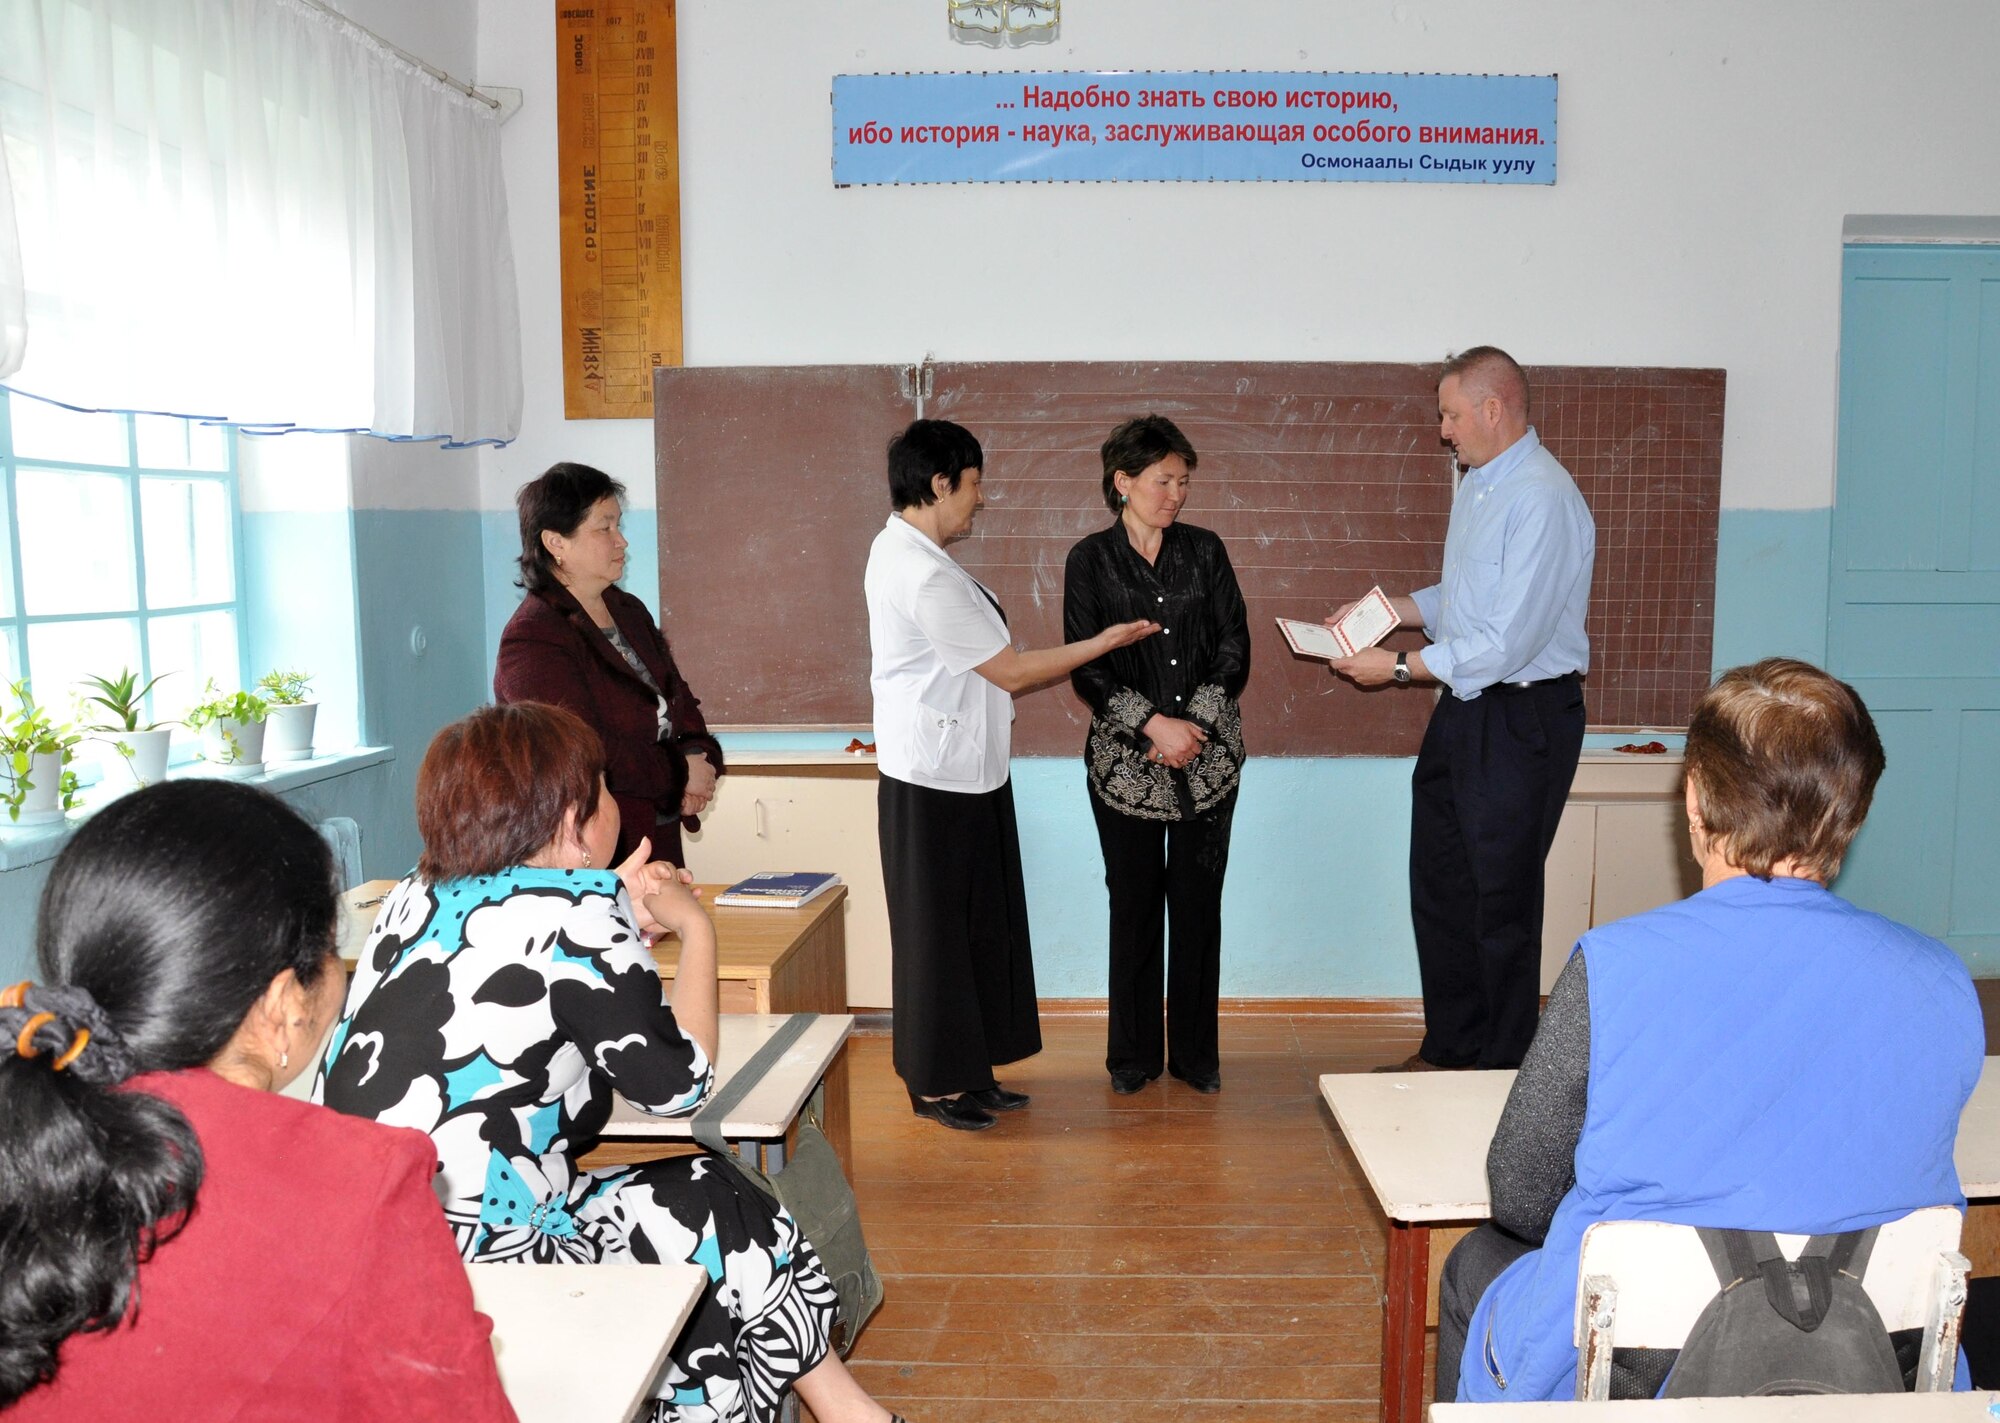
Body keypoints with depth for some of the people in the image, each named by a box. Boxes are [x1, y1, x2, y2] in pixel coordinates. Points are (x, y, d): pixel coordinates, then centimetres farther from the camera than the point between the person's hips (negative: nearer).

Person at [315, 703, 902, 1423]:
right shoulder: (574, 912, -16)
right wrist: (696, 929, 5)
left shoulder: (418, 897, 5)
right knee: (719, 1208, 8)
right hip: (466, 1270, -8)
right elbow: (678, 1082, -6)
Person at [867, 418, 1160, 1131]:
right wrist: (1107, 640, -8)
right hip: (936, 781, -10)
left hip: (964, 772, 10)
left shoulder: (902, 551, 11)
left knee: (977, 924, 16)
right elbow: (1010, 672, -16)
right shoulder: (924, 577, -23)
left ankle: (967, 1070, 28)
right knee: (938, 930, 3)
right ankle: (936, 1082, 17)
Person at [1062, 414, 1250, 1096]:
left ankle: (1195, 1052, 19)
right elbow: (1086, 669, -5)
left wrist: (1194, 723, -10)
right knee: (1135, 903, 6)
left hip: (1208, 753, 2)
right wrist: (1153, 725, -15)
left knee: (1198, 902, 6)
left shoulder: (1205, 551, 6)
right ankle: (1133, 1054, 20)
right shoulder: (1090, 560, 0)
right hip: (1125, 759, -1)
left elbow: (1234, 648, 2)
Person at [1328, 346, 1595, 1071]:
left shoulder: (1541, 499, -21)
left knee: (1501, 901, 3)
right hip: (1464, 711, 10)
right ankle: (1450, 1049, 33)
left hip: (1522, 719, -10)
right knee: (1439, 884, 17)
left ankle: (1505, 1070, 21)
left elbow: (1508, 643, -25)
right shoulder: (1477, 484, 10)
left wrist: (1398, 667, -18)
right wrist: (1389, 609, 7)